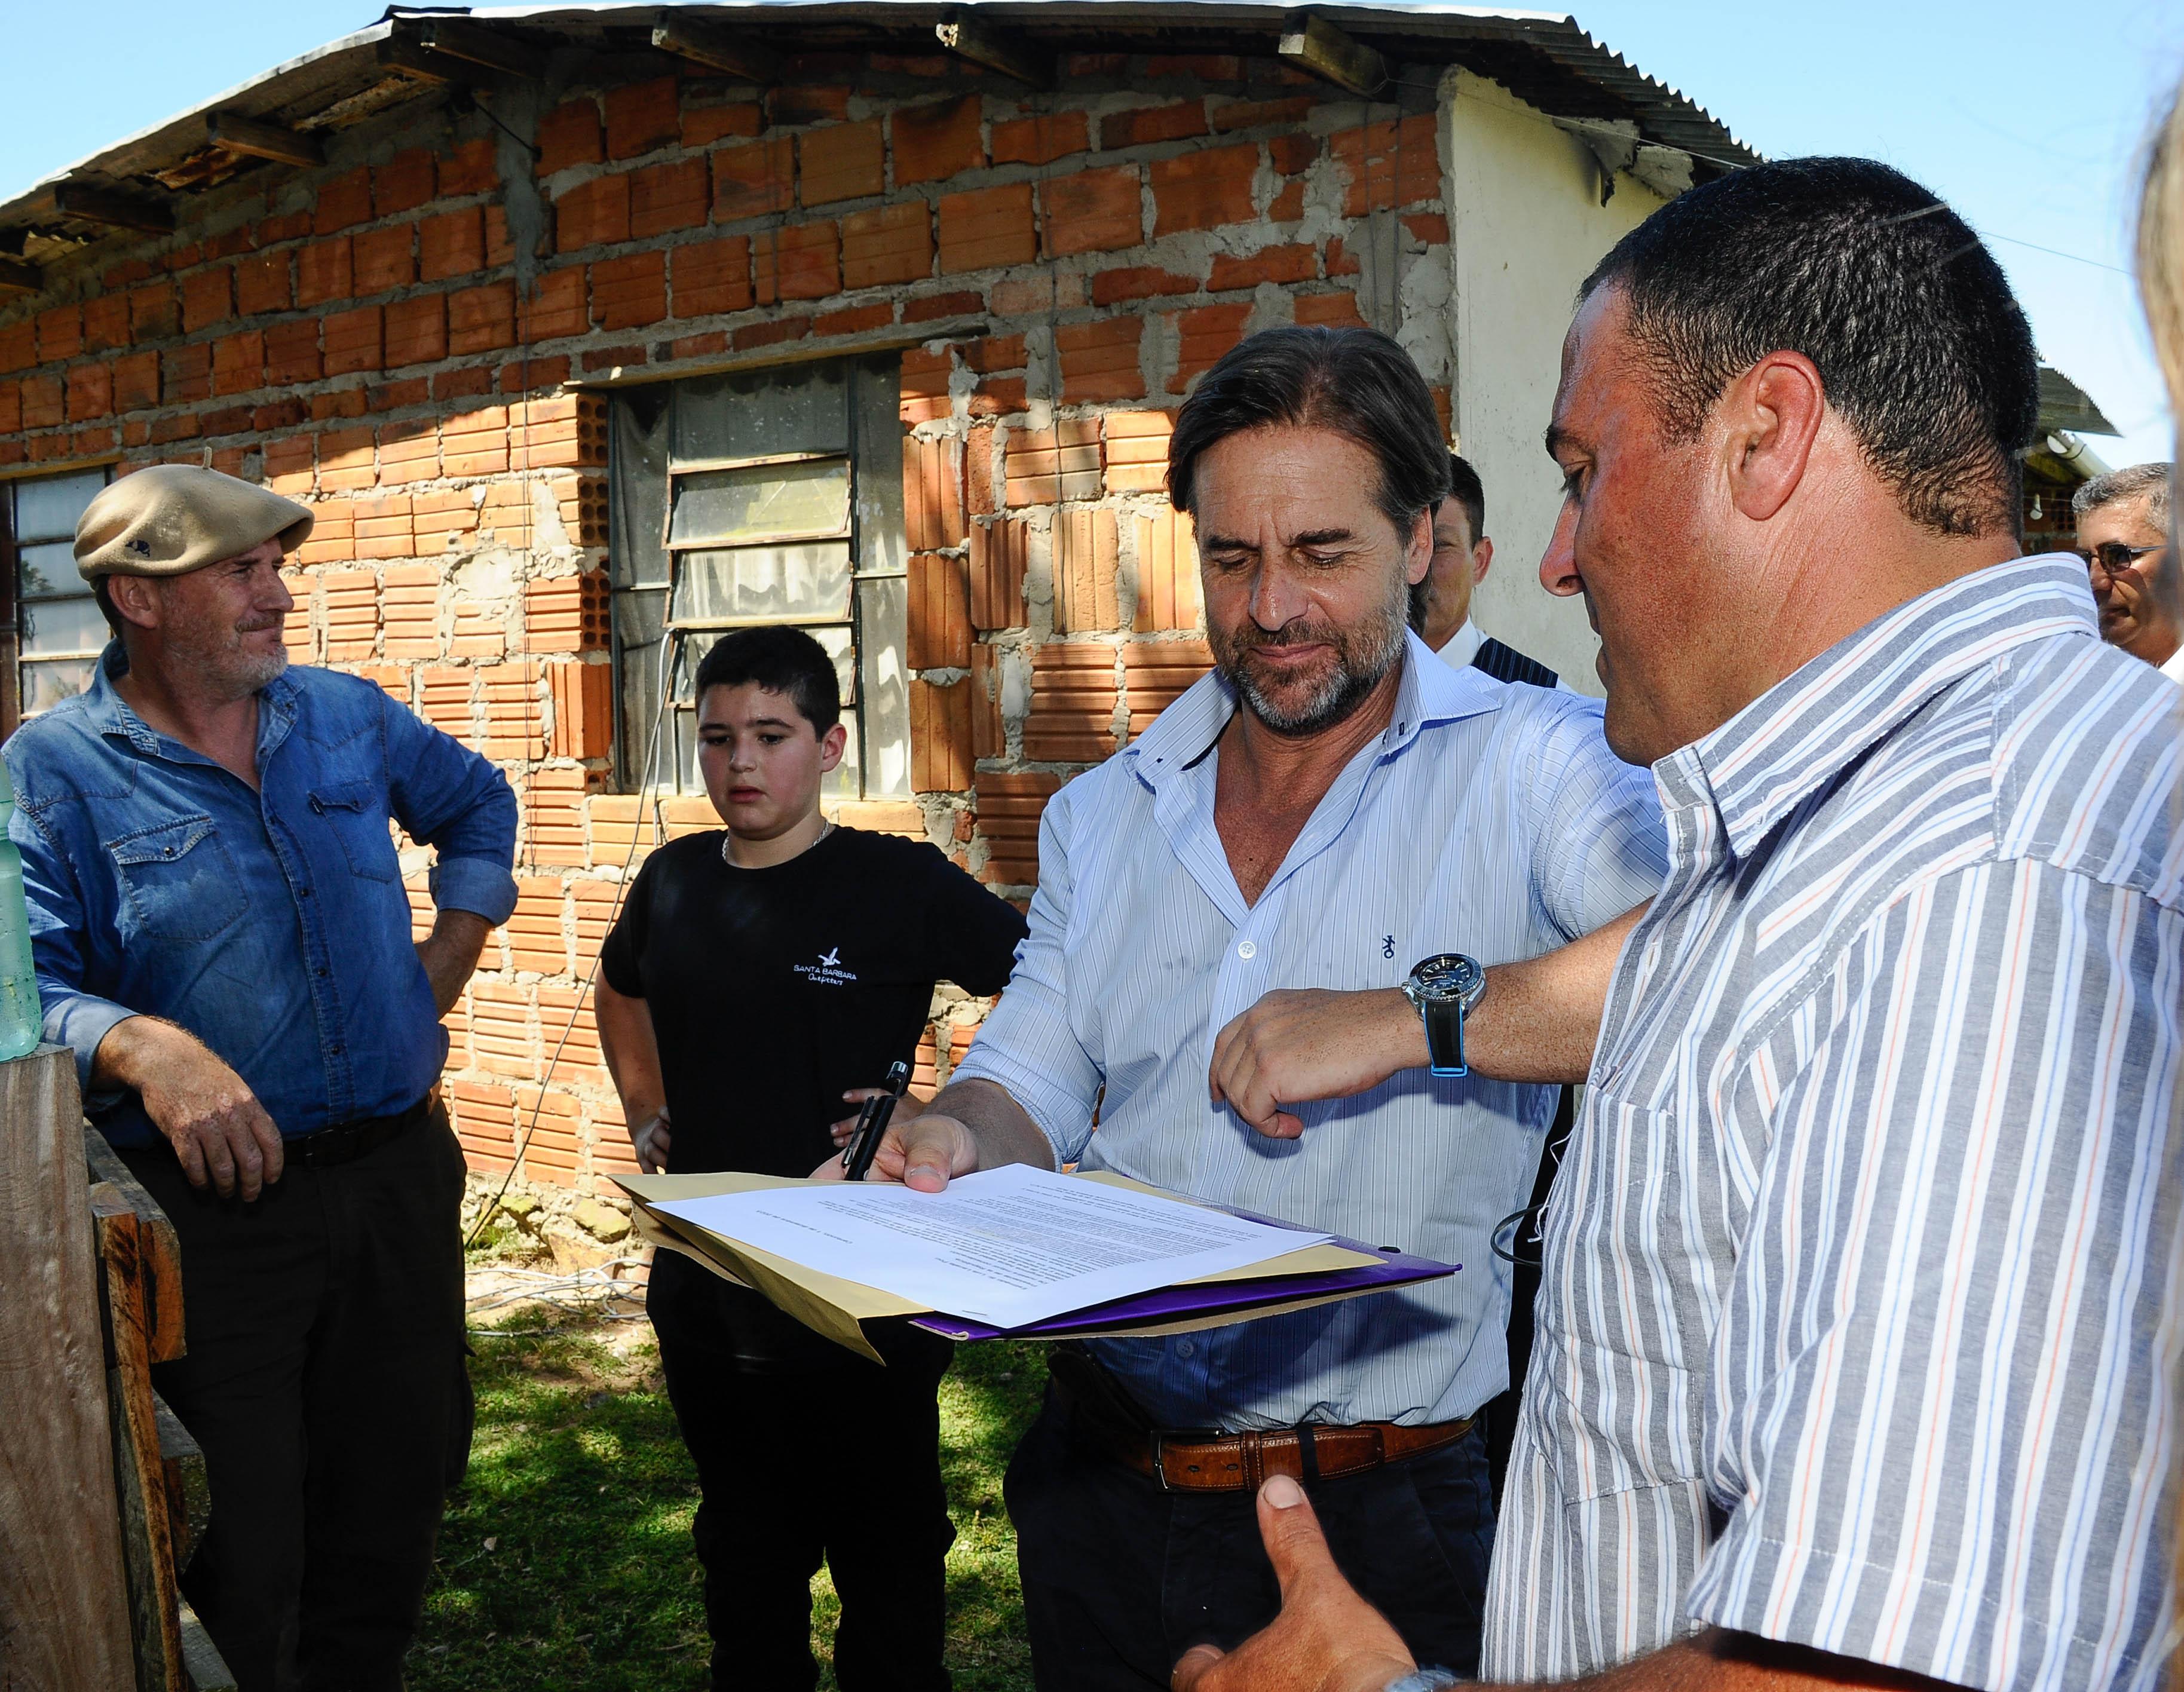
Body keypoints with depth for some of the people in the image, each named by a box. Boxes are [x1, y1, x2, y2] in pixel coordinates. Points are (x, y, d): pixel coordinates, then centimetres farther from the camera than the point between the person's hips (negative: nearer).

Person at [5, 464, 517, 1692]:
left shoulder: (349, 717, 7)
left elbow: (478, 803, 25)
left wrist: (446, 965, 14)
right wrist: (143, 1047, -35)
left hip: (399, 1174, 5)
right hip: (214, 1207, -5)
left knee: (402, 1493, 18)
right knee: (238, 1560, 3)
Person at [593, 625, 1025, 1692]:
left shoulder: (899, 885, -12)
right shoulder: (675, 881, 5)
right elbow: (618, 989, 26)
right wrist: (644, 1112, 15)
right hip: (703, 1290, 6)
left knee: (886, 1561, 9)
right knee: (743, 1550, 22)